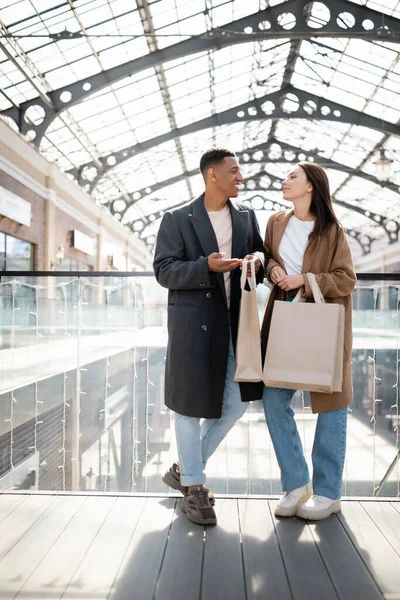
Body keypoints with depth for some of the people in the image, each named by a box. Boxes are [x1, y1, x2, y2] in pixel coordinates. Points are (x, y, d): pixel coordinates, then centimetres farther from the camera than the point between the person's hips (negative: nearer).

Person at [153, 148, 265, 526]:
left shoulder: (246, 215, 10)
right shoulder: (177, 219, -4)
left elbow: (260, 254, 17)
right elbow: (163, 271, -8)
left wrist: (259, 259, -7)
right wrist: (206, 266, -23)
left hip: (234, 322, 6)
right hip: (193, 322, -5)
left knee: (236, 402, 8)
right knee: (190, 404, 4)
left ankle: (183, 469, 28)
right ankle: (193, 487, 22)